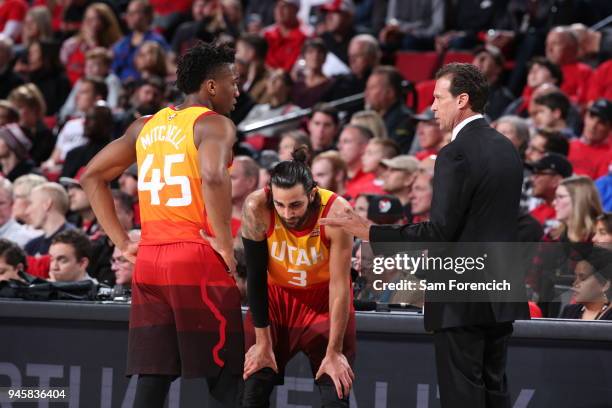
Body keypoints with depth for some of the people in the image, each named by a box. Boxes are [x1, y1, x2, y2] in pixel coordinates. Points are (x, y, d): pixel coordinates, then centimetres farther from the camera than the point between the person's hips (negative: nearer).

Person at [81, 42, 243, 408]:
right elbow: (213, 177, -27)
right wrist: (225, 244, -17)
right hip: (198, 259, -6)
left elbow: (92, 177, 19)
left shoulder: (146, 126, 15)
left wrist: (122, 241, 15)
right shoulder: (214, 124, -7)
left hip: (148, 258, 6)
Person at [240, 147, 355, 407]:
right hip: (276, 296, 1)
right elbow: (256, 277, -16)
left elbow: (339, 286, -23)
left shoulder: (336, 213, -29)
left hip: (325, 300, -1)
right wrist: (263, 343, -13)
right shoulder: (257, 209, -26)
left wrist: (334, 353, -20)